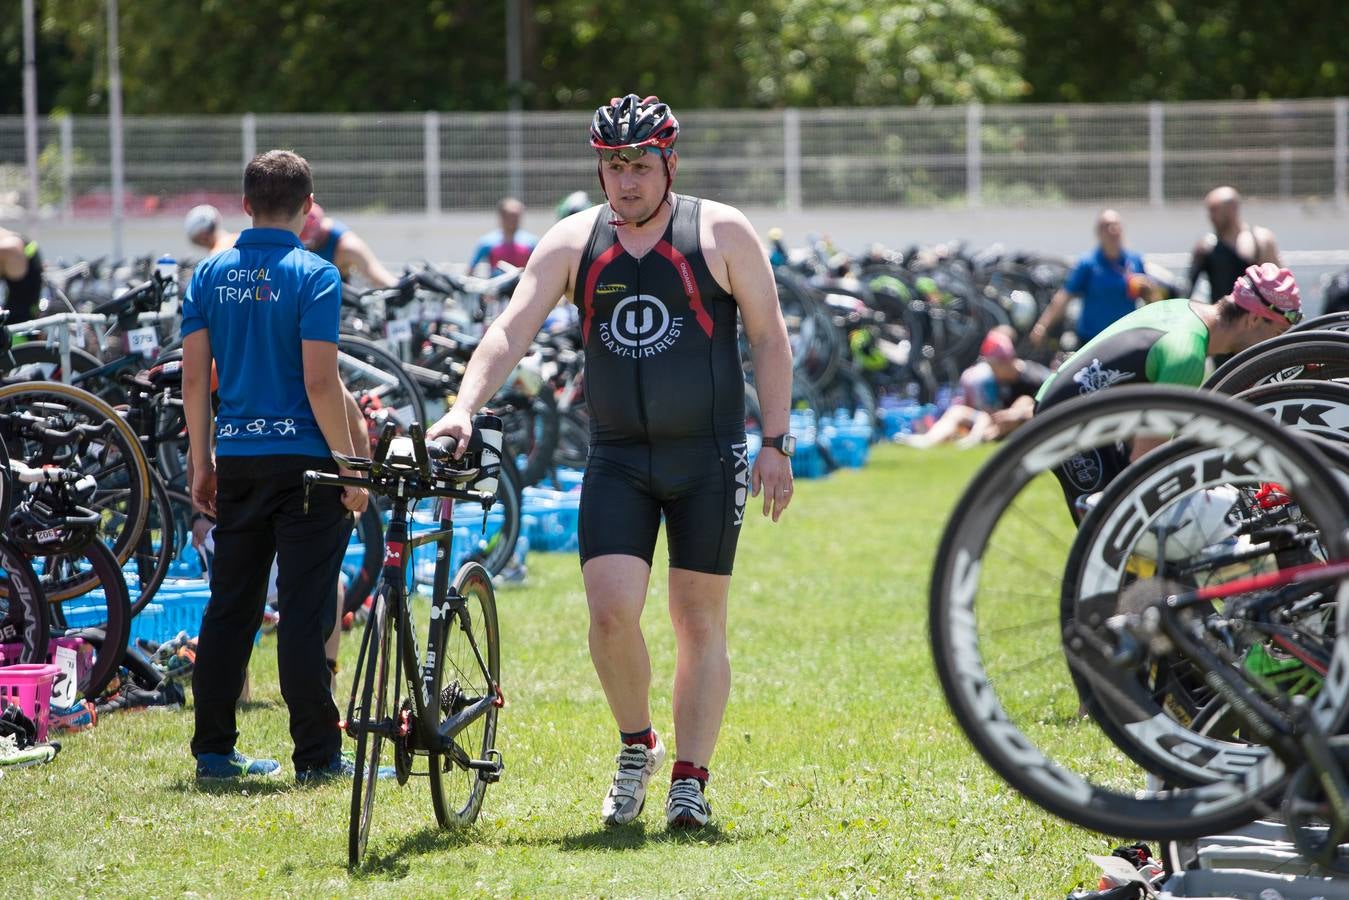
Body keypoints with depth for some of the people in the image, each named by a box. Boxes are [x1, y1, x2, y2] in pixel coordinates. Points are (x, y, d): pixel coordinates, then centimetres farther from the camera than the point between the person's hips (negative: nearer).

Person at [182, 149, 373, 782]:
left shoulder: (211, 274, 5)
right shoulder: (313, 276, -10)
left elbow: (194, 377, 5)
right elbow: (320, 382, -15)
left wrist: (202, 463, 13)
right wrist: (351, 468, -9)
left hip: (236, 461, 5)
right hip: (303, 458, -5)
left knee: (229, 608, 11)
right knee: (305, 612, -2)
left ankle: (213, 748, 14)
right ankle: (316, 755, 0)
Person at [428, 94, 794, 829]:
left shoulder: (720, 233, -1)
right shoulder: (573, 242, 3)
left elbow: (769, 338, 2)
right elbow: (511, 331, -6)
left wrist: (775, 443, -4)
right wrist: (464, 408, -21)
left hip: (707, 458, -1)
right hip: (616, 459, 1)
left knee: (699, 622, 2)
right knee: (611, 610, -13)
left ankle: (690, 780, 10)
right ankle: (636, 746, 11)